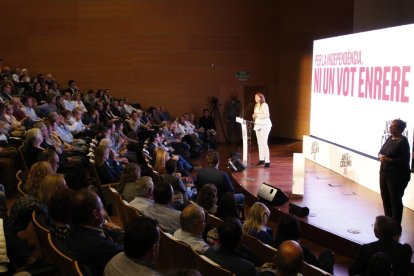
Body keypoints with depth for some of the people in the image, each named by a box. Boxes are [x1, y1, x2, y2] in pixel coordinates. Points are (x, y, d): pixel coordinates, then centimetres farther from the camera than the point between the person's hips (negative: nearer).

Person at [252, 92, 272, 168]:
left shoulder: (264, 105, -10)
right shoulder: (256, 105, 14)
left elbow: (267, 115, -19)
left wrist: (257, 115, -20)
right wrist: (254, 116, 3)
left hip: (265, 125, -8)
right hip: (258, 125, 8)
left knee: (264, 143, -13)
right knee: (259, 143, 9)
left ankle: (267, 161, -12)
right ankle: (261, 159, 17)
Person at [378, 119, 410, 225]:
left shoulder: (403, 142, -15)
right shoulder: (389, 138, 9)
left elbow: (405, 160, -19)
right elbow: (381, 151, 13)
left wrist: (390, 160, -26)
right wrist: (381, 156, -9)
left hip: (397, 177, -8)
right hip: (384, 173, 8)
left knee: (395, 200, 0)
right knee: (385, 197, 15)